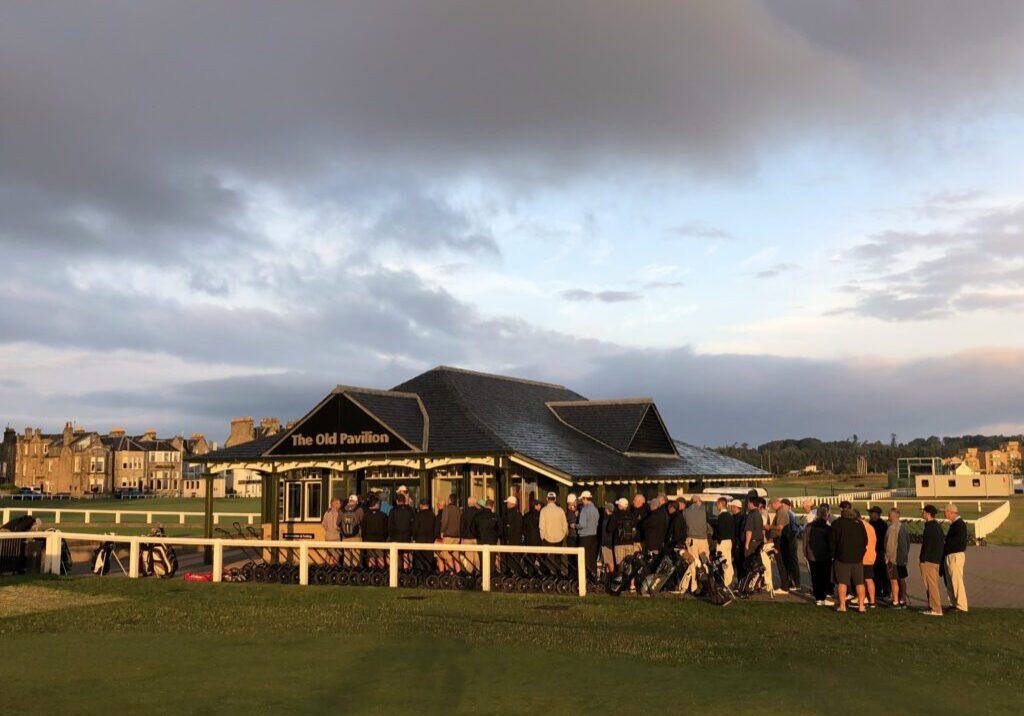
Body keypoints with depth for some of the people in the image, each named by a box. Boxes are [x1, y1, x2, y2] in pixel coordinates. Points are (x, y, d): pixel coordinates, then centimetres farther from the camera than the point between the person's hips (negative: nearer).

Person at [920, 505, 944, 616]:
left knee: (931, 585, -7)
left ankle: (936, 609, -6)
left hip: (928, 561, -10)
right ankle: (932, 607, 19)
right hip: (936, 560, 10)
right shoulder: (938, 526, 15)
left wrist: (923, 560, -16)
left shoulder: (929, 528, -16)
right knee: (933, 585, 15)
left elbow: (927, 546, -20)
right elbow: (942, 543, 19)